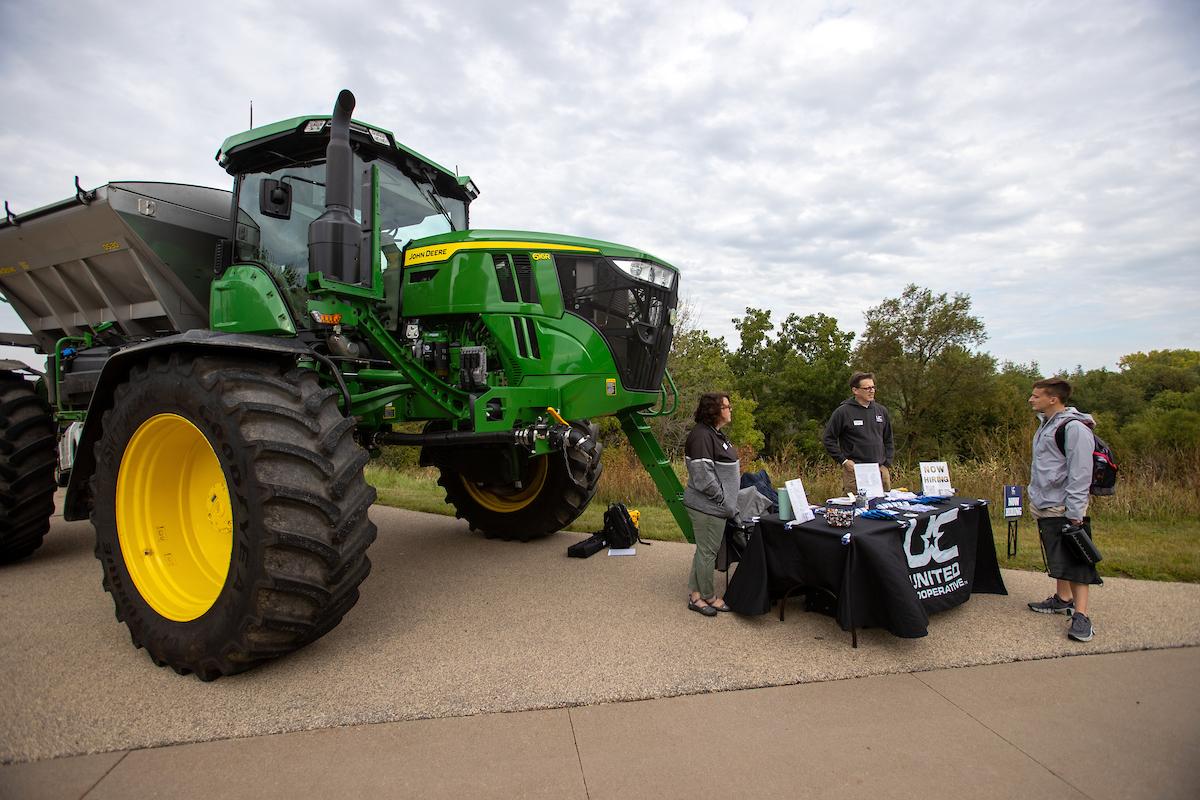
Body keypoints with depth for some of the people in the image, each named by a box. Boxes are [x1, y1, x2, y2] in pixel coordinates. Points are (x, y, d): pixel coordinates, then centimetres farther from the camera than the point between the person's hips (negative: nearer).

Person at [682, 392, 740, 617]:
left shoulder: (716, 434, 13)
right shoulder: (701, 436, -21)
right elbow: (704, 477, -24)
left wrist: (730, 503, 17)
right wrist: (726, 504, -16)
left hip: (714, 505, 10)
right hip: (707, 506, -10)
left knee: (704, 550, 17)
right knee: (708, 552, 4)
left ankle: (695, 594, 28)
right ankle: (708, 597, 20)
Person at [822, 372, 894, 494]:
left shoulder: (881, 411, 12)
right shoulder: (843, 412, -6)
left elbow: (888, 440, 20)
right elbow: (829, 439, -3)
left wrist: (887, 464, 11)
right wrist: (843, 461, -9)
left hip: (881, 469, 5)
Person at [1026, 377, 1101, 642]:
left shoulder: (1074, 428, -16)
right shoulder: (1046, 425, 13)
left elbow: (1080, 474, -19)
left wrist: (1074, 513, -20)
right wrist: (1035, 496, 21)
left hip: (1064, 509, -9)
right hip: (1044, 508, 9)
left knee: (1074, 561, -6)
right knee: (1057, 559, 19)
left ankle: (1081, 615, -3)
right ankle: (1063, 599, 30)